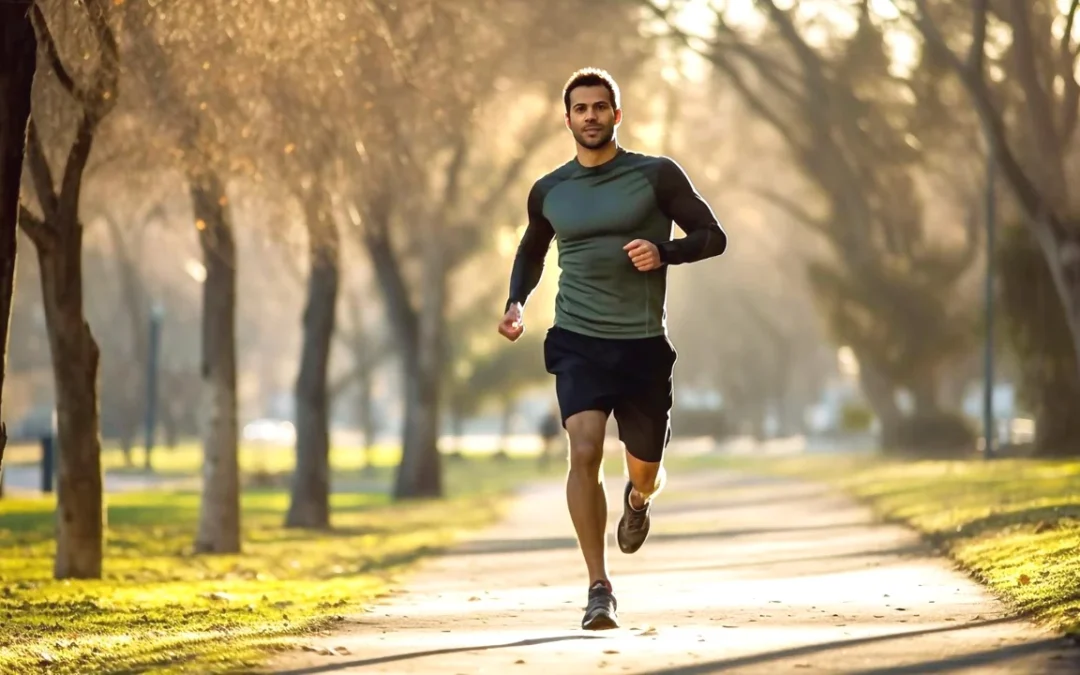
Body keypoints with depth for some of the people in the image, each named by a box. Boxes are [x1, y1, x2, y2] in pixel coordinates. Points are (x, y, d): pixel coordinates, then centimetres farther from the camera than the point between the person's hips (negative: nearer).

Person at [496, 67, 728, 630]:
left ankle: (638, 499, 51)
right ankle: (599, 588, -15)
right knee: (585, 452, -20)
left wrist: (664, 252, -18)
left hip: (643, 345, 0)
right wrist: (516, 303, 8)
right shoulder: (549, 192, 6)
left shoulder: (656, 175, -2)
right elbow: (531, 251, 25)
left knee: (645, 468, 11)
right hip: (577, 343, 0)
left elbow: (713, 237, 0)